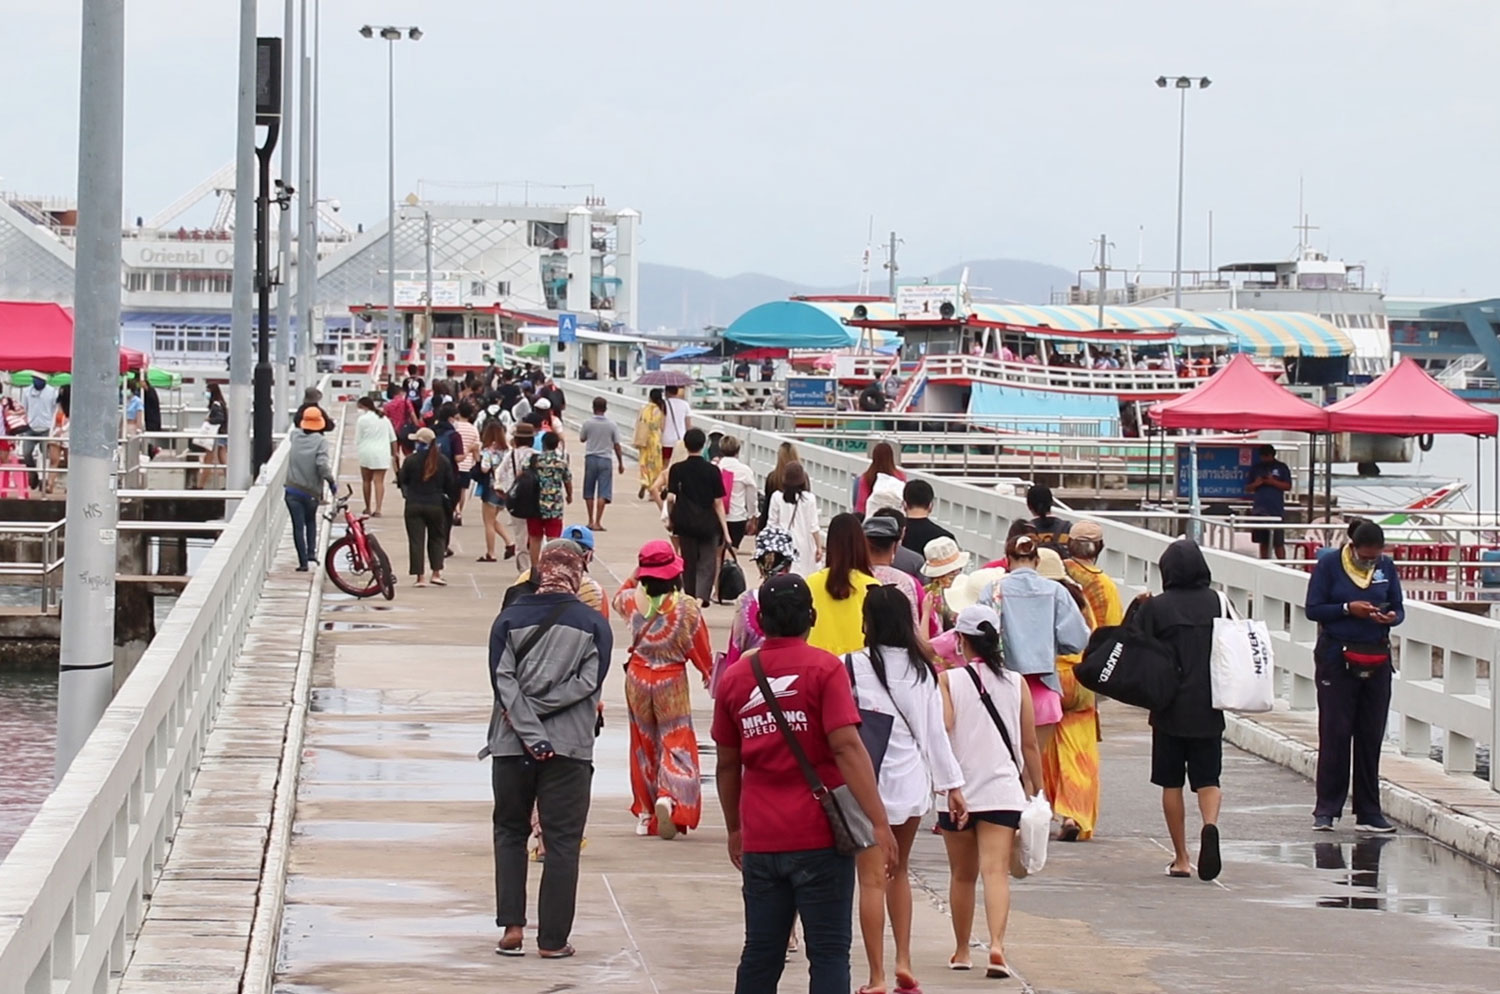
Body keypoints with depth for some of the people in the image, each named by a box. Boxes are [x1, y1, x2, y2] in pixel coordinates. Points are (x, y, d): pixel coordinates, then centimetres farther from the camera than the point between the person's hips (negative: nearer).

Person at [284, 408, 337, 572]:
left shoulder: (295, 436, 0)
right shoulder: (320, 441, -10)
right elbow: (322, 464, -20)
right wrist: (331, 481, -8)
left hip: (293, 490, 1)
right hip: (311, 492, -1)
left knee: (298, 526, 2)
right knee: (311, 521, 24)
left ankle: (303, 562, -3)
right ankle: (311, 551, 13)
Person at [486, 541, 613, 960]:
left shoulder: (509, 619, 2)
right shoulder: (594, 624, 0)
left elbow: (503, 682, -8)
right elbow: (587, 683, -9)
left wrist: (530, 734, -13)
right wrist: (538, 716, -9)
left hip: (512, 747, 1)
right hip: (570, 747, -1)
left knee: (510, 833, 16)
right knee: (562, 842, 5)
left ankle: (512, 927, 6)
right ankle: (552, 938, 4)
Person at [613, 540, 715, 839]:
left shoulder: (633, 601, -8)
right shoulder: (687, 607, -16)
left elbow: (619, 599, 19)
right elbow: (700, 647, -6)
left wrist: (634, 577, 23)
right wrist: (710, 674, 10)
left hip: (638, 679, 3)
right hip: (672, 682, -3)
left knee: (644, 744, 17)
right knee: (676, 742, 2)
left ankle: (645, 812, 21)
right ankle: (668, 798, -24)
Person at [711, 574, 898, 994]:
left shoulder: (735, 678, 8)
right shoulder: (825, 669, -6)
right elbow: (847, 746, -16)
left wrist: (735, 829, 28)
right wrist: (880, 823, -17)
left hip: (760, 841, 4)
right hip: (820, 836, -4)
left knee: (761, 953, 11)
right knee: (829, 952, -1)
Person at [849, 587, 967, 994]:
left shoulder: (855, 666, -11)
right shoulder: (922, 668, 3)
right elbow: (934, 731, 6)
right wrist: (952, 782, 10)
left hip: (868, 779, -5)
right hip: (912, 778, 5)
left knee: (872, 879, -1)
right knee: (899, 870, 21)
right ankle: (904, 961, 15)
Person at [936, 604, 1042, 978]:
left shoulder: (947, 680, -2)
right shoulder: (1016, 683, 5)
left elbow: (941, 733, -14)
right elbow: (1030, 744, 9)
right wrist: (1036, 789, 18)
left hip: (959, 792, 0)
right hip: (1004, 792, 1)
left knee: (962, 875, 15)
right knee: (996, 871, -7)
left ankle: (962, 952, 25)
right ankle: (997, 944, -27)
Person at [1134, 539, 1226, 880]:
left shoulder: (1155, 607, -8)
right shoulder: (1215, 602, -2)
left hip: (1169, 709, -1)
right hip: (1208, 708, 1)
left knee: (1171, 784, 9)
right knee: (1207, 779, 7)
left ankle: (1181, 858, 10)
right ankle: (1210, 826, -24)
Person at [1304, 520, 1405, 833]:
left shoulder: (1386, 567, 6)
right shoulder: (1329, 565, -4)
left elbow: (1399, 608, 10)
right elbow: (1313, 609, -5)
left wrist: (1391, 617, -13)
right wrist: (1347, 609, -18)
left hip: (1376, 659, 3)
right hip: (1336, 657, -3)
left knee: (1371, 736, 5)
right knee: (1335, 733, -4)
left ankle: (1369, 813, 10)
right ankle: (1326, 810, 2)